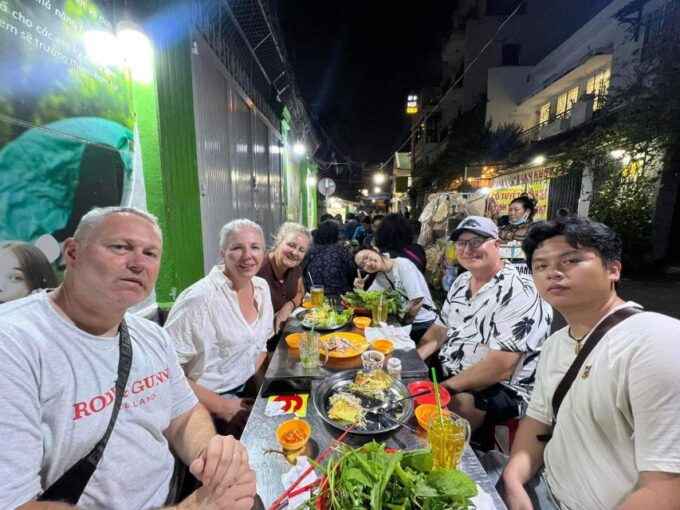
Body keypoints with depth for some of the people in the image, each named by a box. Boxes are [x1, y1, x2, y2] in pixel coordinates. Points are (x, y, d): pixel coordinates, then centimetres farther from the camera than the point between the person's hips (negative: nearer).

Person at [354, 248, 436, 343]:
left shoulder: (403, 264, -19)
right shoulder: (380, 277, 3)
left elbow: (418, 301, -24)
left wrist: (405, 322, -9)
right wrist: (360, 289, -11)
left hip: (424, 323, -6)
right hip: (405, 323, 6)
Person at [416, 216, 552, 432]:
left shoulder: (518, 293, -21)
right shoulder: (462, 281, 5)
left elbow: (500, 368, -26)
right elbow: (441, 328, 11)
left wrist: (444, 388, -24)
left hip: (501, 388, -7)